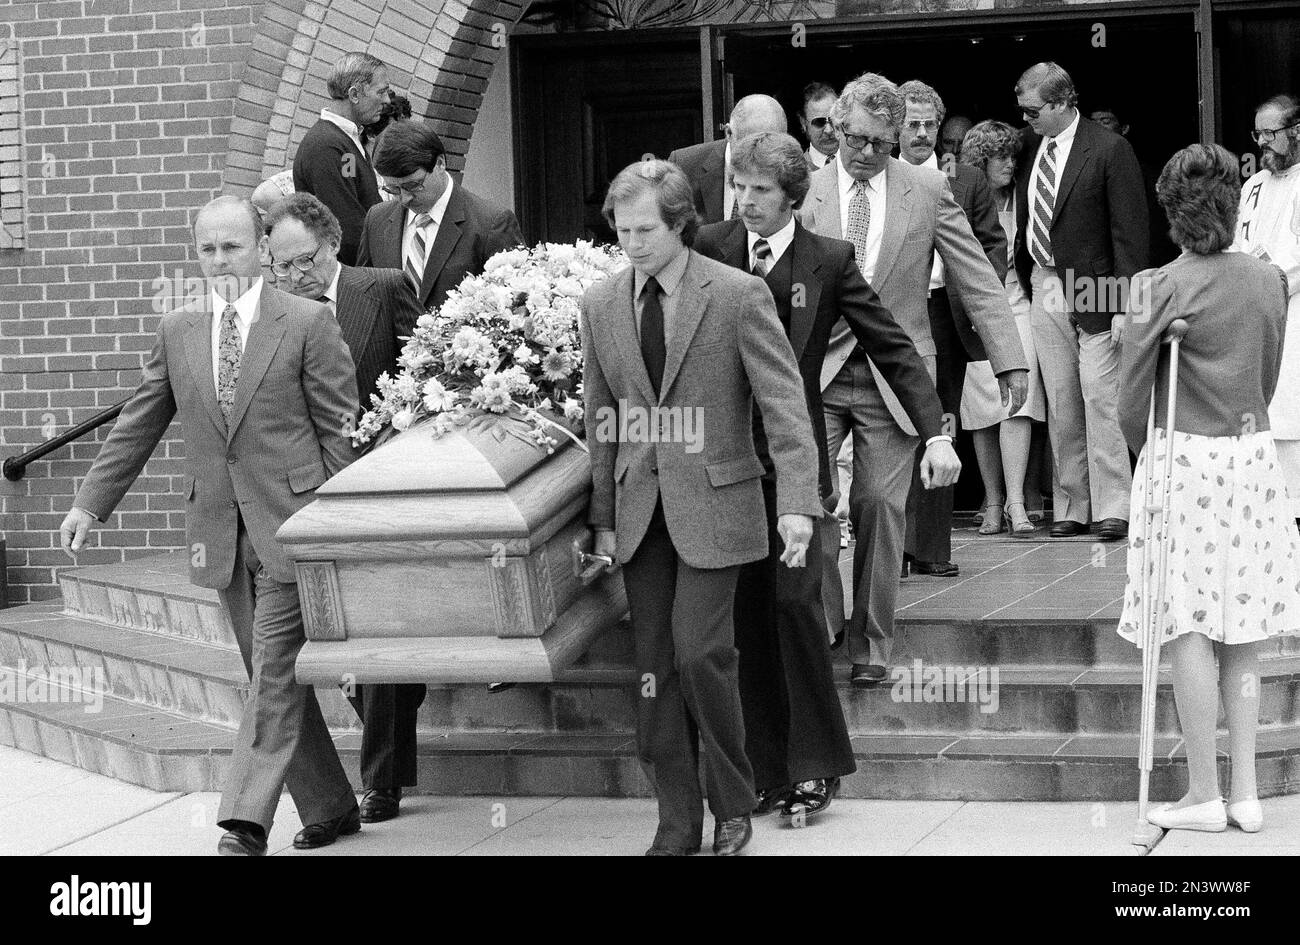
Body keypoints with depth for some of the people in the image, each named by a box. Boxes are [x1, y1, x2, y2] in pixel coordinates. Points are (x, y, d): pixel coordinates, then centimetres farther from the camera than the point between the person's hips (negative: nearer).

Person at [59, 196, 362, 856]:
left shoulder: (307, 323, -3)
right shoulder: (177, 331, 10)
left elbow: (340, 428, -2)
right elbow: (138, 426, 15)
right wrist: (91, 503, 9)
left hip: (291, 522, -5)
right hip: (220, 529, 5)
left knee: (275, 672, -10)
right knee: (271, 676, 8)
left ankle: (247, 820, -14)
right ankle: (328, 808, 19)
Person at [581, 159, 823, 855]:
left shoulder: (739, 296, -8)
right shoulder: (601, 306, 6)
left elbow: (784, 404, -11)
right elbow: (602, 420, 13)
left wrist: (797, 503, -20)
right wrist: (603, 515, 10)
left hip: (713, 506, -4)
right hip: (640, 506, 4)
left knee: (700, 653, -12)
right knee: (654, 668, 4)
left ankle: (733, 808, 7)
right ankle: (677, 821, 12)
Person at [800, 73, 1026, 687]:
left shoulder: (928, 190, 3)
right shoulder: (804, 189, 3)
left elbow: (977, 280, 5)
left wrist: (1009, 361, 1)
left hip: (893, 376, 0)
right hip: (817, 371, 0)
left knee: (880, 508, 0)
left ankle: (870, 644, 14)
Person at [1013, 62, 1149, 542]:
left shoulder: (1109, 149, -9)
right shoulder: (1030, 147, 9)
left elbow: (1129, 229, -10)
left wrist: (1125, 301, -14)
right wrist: (1025, 280, 8)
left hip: (1093, 291, -6)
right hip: (1044, 288, 6)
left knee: (1101, 398, -7)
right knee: (1060, 404, 7)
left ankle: (1113, 508, -3)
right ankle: (1071, 507, 12)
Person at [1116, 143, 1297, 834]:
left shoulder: (1163, 288, -10)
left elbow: (1132, 400, -6)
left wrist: (1148, 449, 15)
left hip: (1183, 460, -5)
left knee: (1188, 633, -1)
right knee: (1241, 634, 10)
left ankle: (1204, 796, 0)